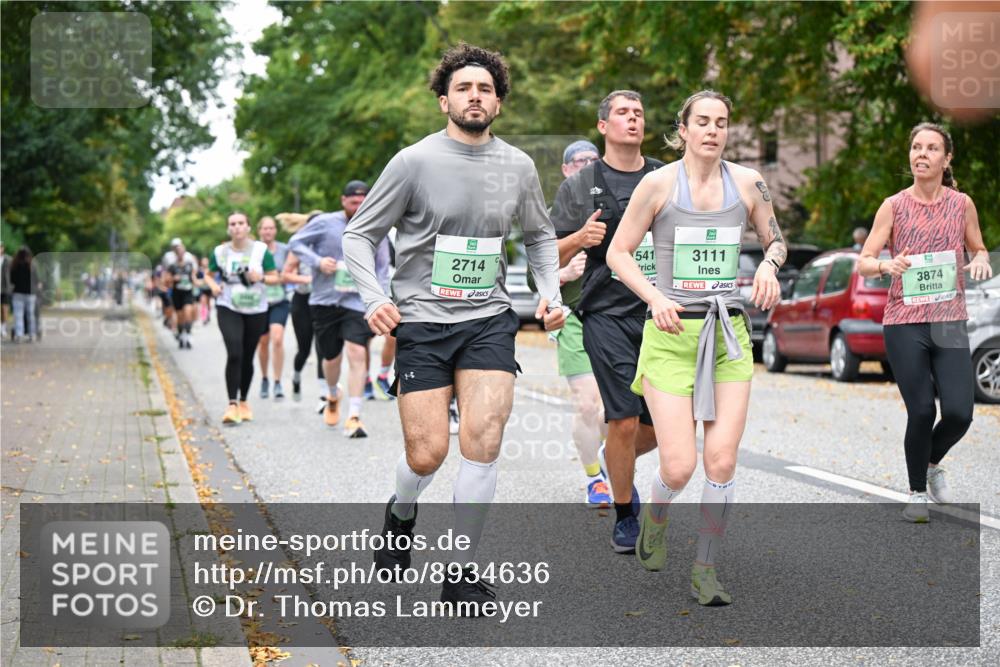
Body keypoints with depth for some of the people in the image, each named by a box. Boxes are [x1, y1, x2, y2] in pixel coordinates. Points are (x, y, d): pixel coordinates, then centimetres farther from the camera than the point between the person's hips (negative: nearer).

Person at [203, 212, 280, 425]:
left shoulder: (261, 250, -3)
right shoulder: (220, 252, 1)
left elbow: (275, 278, 1)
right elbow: (209, 274, 15)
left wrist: (261, 277, -19)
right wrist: (213, 286, -6)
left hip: (256, 311, 1)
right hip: (228, 309, -1)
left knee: (247, 358, 10)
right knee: (234, 354, -18)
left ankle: (243, 401, 29)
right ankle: (232, 404, -17)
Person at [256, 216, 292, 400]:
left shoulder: (284, 250, -1)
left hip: (279, 301, -1)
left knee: (277, 339, -17)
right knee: (263, 342, 10)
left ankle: (278, 383, -12)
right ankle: (264, 379, 32)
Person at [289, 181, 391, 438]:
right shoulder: (325, 223, -1)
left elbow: (382, 270, 12)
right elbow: (296, 242, 5)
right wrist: (318, 261, -11)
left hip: (358, 302, 0)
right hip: (325, 301, 0)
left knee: (357, 353, -18)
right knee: (331, 357, 10)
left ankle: (354, 417, -16)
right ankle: (332, 396, 44)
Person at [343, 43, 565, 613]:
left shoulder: (518, 166, 5)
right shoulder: (414, 162, -5)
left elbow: (541, 235, 23)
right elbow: (360, 234, 0)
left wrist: (551, 292, 9)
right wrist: (375, 298, -14)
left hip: (489, 320, 2)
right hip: (422, 320, -2)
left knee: (483, 442, -14)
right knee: (427, 455, -5)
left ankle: (462, 573, -1)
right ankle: (402, 513, 32)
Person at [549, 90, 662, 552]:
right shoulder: (581, 185, 5)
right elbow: (551, 256, 5)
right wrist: (580, 238, -15)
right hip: (608, 313, -3)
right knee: (624, 419, -9)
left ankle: (613, 459, 35)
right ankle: (625, 518, 10)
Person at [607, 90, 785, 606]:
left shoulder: (747, 182, 6)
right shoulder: (659, 183, -3)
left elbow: (775, 240, 20)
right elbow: (618, 253, 1)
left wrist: (769, 264, -3)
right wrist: (655, 297, -13)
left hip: (729, 334, 3)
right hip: (671, 335, -3)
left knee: (721, 461, -6)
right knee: (678, 468, -8)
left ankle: (705, 570, 11)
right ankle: (654, 516, 28)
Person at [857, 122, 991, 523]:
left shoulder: (962, 204, 5)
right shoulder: (894, 206, 0)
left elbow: (978, 249, 19)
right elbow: (863, 263, -1)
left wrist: (980, 260, -5)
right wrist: (886, 265, -23)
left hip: (950, 322, 2)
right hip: (904, 322, -2)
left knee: (959, 412, -8)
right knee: (921, 411, -6)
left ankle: (933, 463, 26)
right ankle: (917, 492, 17)